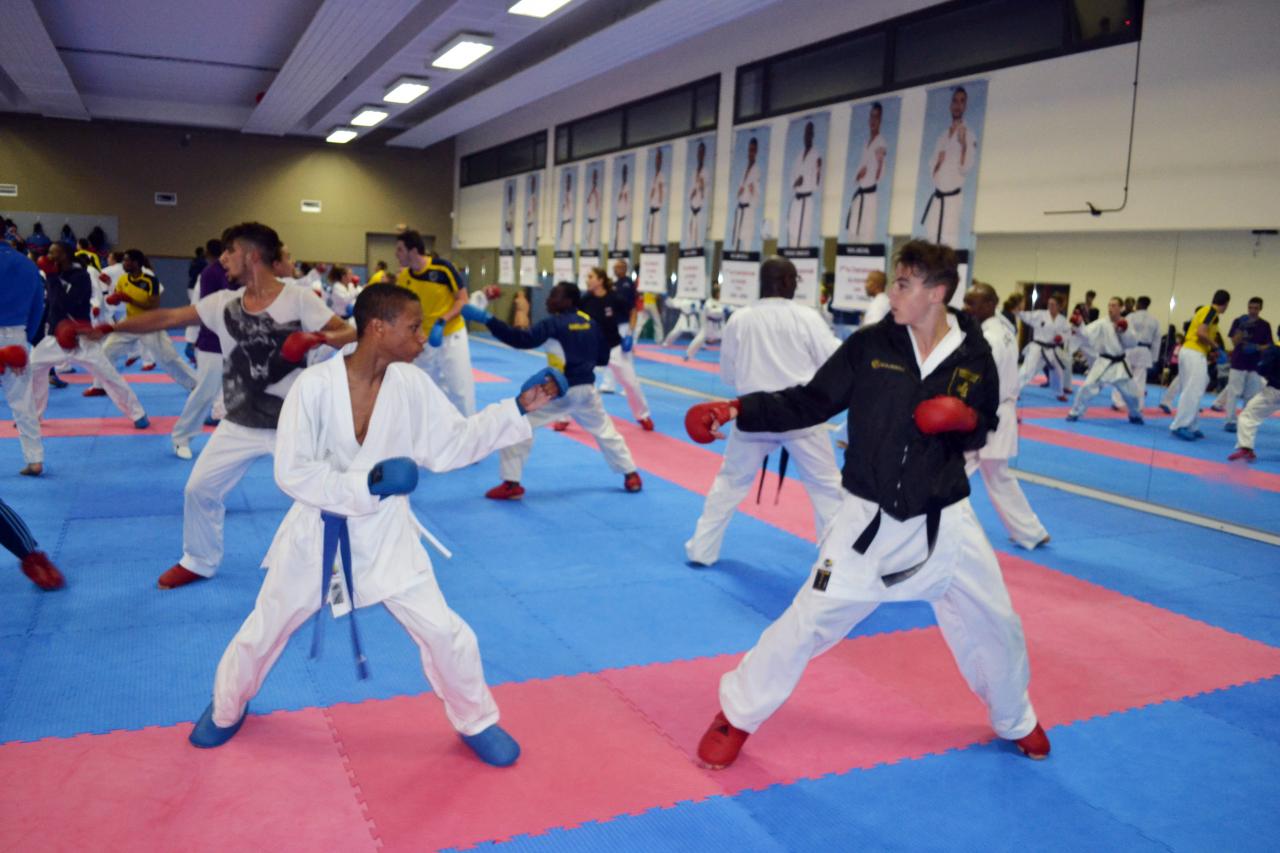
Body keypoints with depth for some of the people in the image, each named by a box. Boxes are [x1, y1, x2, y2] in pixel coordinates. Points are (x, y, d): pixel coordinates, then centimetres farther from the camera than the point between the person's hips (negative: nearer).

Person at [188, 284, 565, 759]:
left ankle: (476, 722, 26)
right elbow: (291, 473, -19)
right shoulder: (315, 385, -20)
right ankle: (227, 707, 49)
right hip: (317, 532, -1)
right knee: (265, 630, 18)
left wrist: (519, 408, -9)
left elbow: (453, 444, -2)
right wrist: (366, 483, -26)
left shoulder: (412, 385, -10)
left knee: (444, 633, 1)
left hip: (385, 531, 2)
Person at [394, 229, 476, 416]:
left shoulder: (443, 268, -18)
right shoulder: (404, 277, -4)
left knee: (460, 388, -3)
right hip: (424, 338, 5)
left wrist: (442, 321, -25)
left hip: (451, 336, -5)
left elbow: (462, 300, -12)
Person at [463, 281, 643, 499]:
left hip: (559, 390, -6)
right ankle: (631, 475, 33)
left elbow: (523, 340, -26)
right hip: (586, 389, 6)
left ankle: (511, 484, -1)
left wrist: (486, 319, -29)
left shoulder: (554, 323, -12)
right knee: (604, 429, 27)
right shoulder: (589, 322, 7)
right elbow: (603, 358, 13)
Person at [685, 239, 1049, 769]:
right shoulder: (870, 346, -9)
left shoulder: (974, 357, -5)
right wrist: (739, 411, -19)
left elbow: (980, 433, 6)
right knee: (808, 621, -1)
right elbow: (809, 402, -8)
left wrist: (965, 422, -17)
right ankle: (737, 715, 20)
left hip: (944, 522, 2)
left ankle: (1015, 722, 46)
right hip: (870, 519, -2)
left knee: (995, 625, 16)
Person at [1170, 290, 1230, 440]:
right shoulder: (1212, 311, -8)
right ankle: (1180, 426, -14)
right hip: (1195, 354, -10)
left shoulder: (1204, 310, 18)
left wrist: (1209, 350, 18)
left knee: (1192, 391, 11)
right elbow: (1201, 333, -19)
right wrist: (1214, 346, -4)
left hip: (1187, 351, 10)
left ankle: (1191, 427, 13)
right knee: (1193, 391, -12)